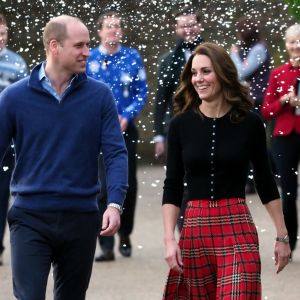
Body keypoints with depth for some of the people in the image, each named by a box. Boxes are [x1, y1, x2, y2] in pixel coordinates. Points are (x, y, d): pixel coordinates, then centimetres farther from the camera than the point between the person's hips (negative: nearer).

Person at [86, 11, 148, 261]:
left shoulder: (133, 58, 3)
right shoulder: (88, 59, 0)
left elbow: (142, 92, 3)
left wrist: (126, 117, -11)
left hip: (126, 129, 1)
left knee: (128, 184, 6)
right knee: (102, 188, -6)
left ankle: (125, 235, 26)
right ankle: (106, 246, -4)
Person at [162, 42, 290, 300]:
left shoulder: (249, 123, 0)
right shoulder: (181, 124, 2)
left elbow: (265, 182, 8)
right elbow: (172, 187, 5)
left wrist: (282, 236, 9)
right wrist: (169, 239, -5)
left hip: (238, 229, -2)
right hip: (194, 228, 2)